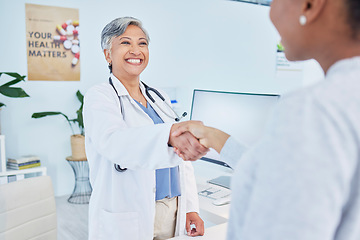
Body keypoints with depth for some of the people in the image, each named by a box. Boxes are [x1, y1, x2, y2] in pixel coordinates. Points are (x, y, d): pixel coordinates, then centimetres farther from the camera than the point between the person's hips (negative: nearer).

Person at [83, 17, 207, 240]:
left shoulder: (159, 97, 11)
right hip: (125, 221, -5)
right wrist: (169, 135, -47)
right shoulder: (100, 96, -9)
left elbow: (180, 157, 12)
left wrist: (191, 207, 5)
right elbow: (112, 141, -30)